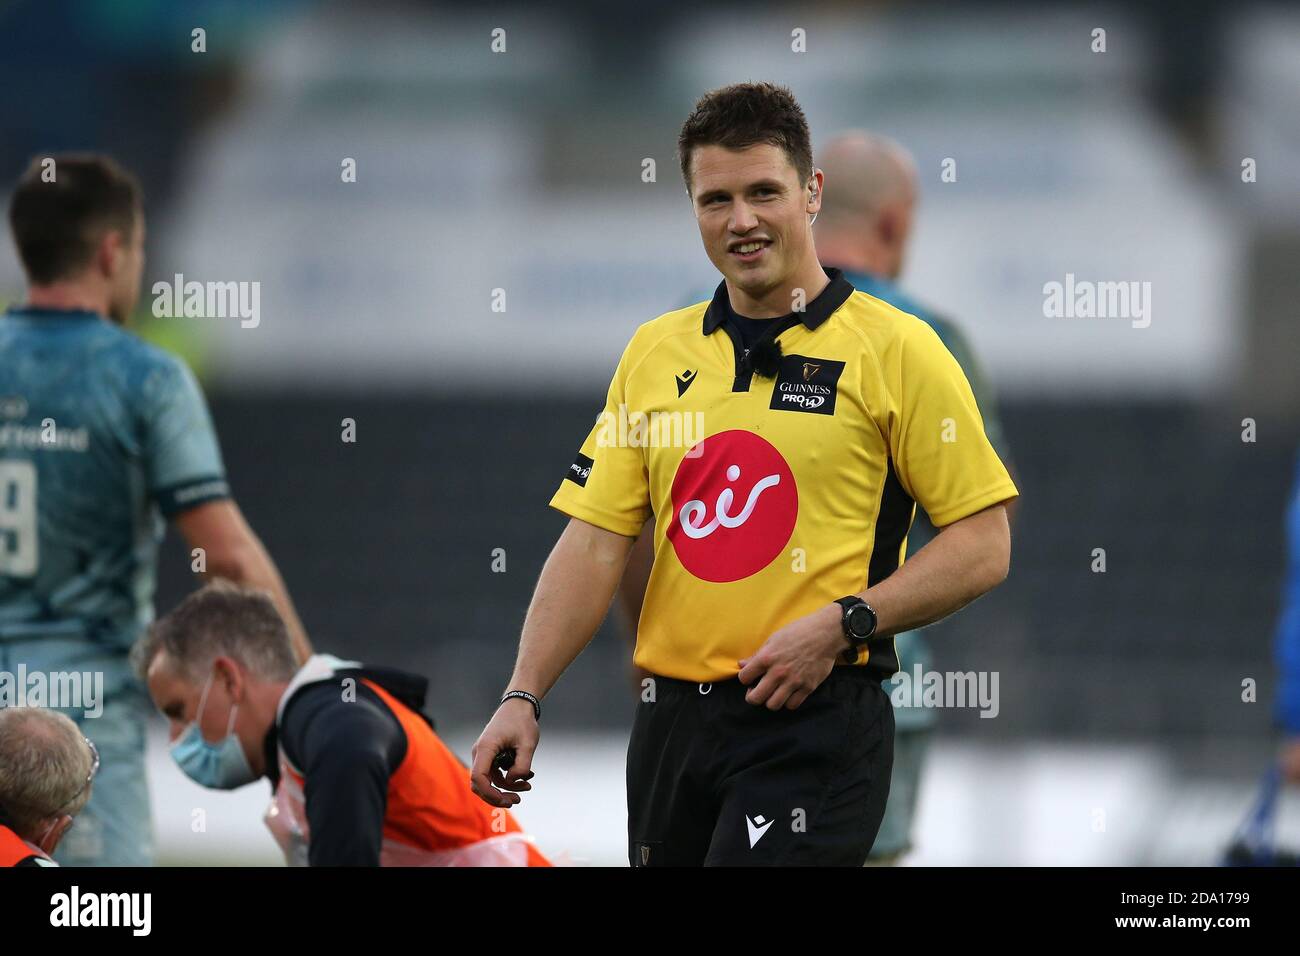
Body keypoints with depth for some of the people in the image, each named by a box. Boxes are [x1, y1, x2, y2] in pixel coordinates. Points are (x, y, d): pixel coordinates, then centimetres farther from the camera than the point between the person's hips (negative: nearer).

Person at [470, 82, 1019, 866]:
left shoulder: (896, 350, -3)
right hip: (670, 721, 6)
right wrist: (523, 698, -3)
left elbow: (982, 546, -5)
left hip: (813, 721, -6)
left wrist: (841, 626, -16)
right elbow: (593, 544, 9)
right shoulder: (654, 353, 12)